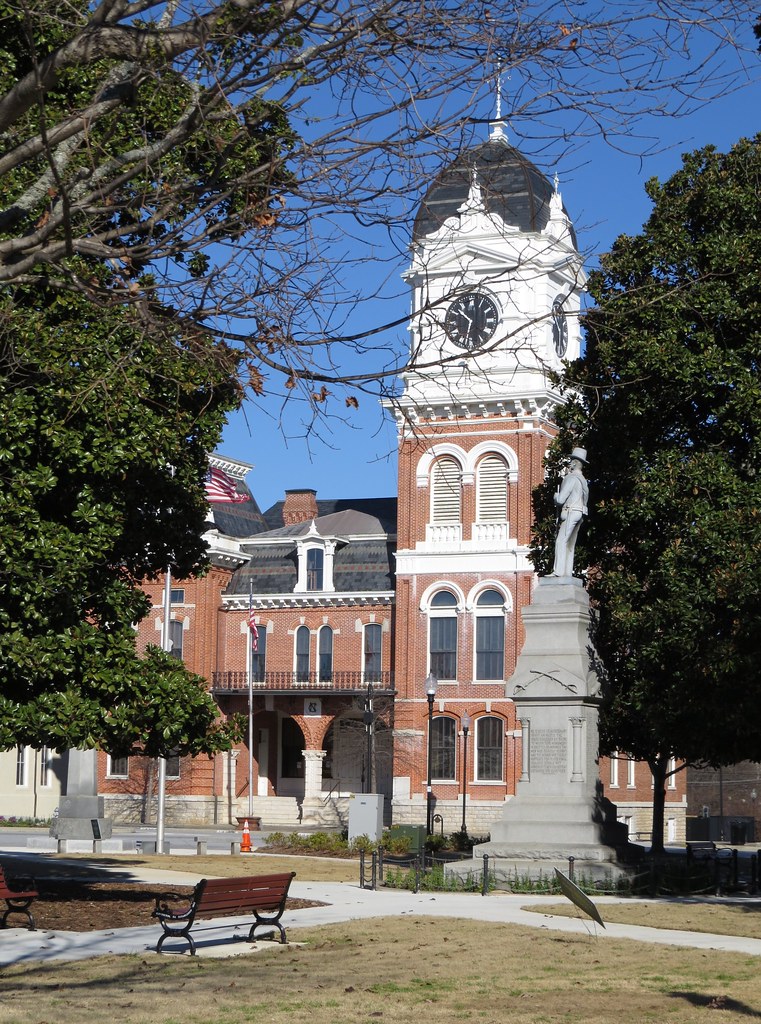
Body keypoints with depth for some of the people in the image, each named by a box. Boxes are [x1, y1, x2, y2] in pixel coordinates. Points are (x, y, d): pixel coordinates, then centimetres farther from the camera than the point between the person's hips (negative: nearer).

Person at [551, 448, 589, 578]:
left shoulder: (571, 478, -10)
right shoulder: (583, 480, 19)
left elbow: (560, 499, -14)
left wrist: (555, 496, 7)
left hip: (571, 512, -10)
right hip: (580, 514, 10)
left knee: (561, 542, -13)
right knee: (570, 544, 9)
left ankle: (558, 571, -20)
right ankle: (568, 571, 6)